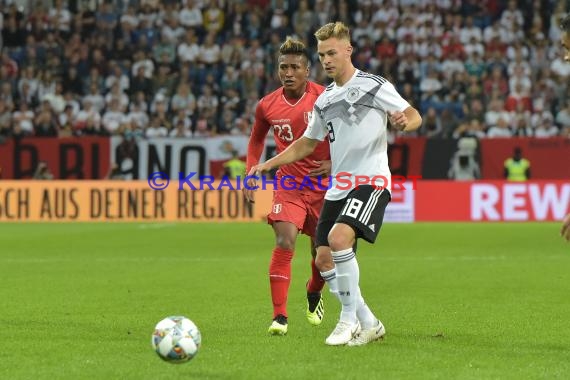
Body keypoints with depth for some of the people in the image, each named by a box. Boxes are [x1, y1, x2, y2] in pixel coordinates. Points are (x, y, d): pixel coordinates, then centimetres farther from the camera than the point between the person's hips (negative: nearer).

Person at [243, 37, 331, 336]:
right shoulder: (267, 106, -2)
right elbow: (257, 138, 18)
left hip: (324, 184, -1)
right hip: (288, 183, 1)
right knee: (284, 243, -19)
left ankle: (314, 293, 42)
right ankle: (279, 316, -18)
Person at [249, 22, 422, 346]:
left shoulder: (374, 86, -2)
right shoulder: (324, 100, 18)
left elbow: (414, 115, -1)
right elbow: (307, 144, 27)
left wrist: (404, 122, -25)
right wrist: (267, 165, 18)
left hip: (371, 182, -8)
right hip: (338, 187, 8)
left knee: (339, 237, -28)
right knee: (324, 259, 0)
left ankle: (350, 319, -16)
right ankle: (368, 324, 14)